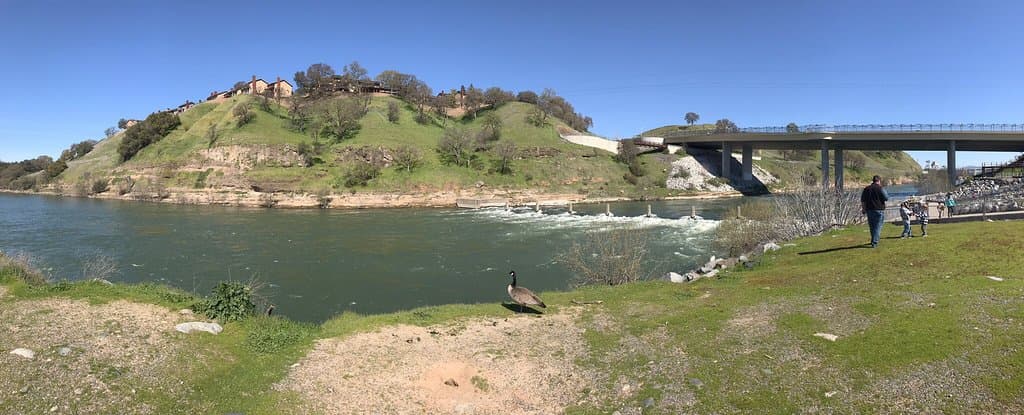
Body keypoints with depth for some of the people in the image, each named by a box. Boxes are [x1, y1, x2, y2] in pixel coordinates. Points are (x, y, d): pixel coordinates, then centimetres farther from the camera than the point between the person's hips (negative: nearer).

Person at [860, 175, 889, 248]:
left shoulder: (866, 189, 7)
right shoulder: (880, 188, -8)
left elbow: (863, 200, 8)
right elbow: (886, 198, -7)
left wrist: (863, 209, 14)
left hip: (869, 210, 5)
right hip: (879, 210, -5)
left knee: (872, 227, 15)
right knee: (877, 227, -1)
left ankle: (874, 241, 27)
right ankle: (874, 243, -7)